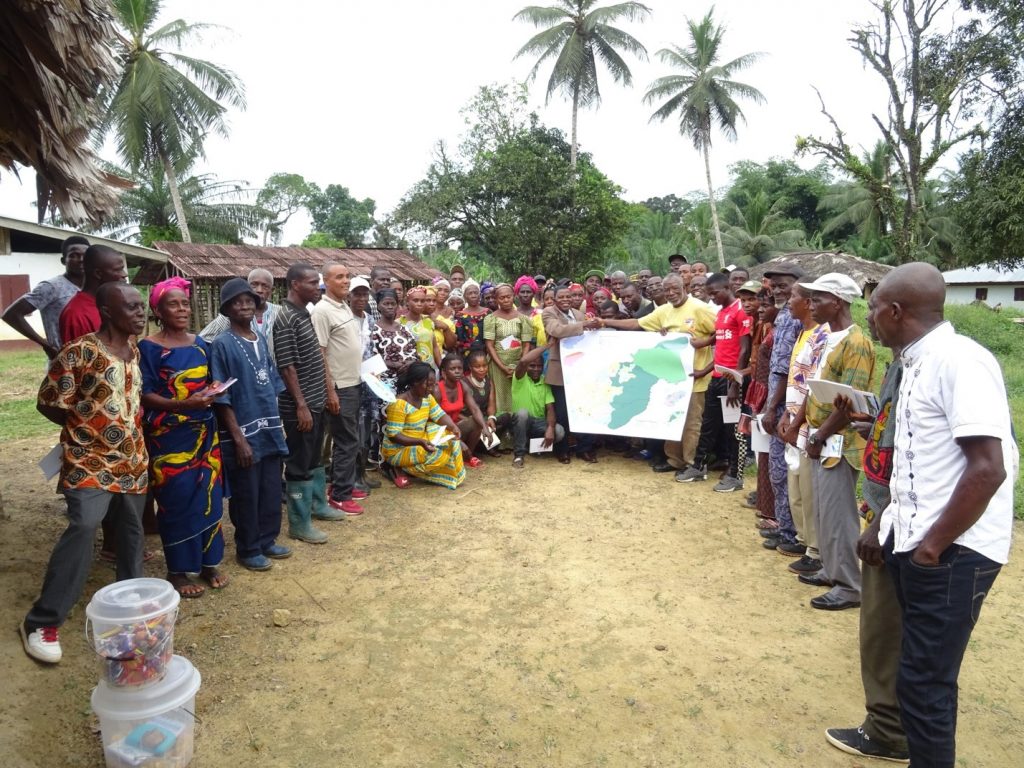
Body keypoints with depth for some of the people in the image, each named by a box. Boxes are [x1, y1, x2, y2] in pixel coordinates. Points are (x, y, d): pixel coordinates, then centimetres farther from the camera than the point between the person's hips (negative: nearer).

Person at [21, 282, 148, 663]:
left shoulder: (134, 350, 7)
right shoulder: (79, 352, -15)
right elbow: (48, 404, -9)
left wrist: (132, 429, 10)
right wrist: (88, 427, -4)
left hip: (132, 457, 7)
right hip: (90, 460, -7)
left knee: (132, 527, 14)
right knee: (83, 526, -18)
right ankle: (42, 621, -5)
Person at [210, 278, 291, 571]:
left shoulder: (261, 339, 8)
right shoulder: (222, 344, -11)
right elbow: (221, 398, -13)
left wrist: (278, 422, 13)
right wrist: (238, 438, -16)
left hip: (269, 429, 6)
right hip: (243, 433, -6)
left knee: (271, 491, 15)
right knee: (246, 495, 6)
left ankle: (267, 540, 31)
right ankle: (248, 550, 21)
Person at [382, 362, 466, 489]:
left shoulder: (427, 397, 1)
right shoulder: (399, 404, -24)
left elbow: (440, 415, 2)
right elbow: (393, 435, -25)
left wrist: (454, 427, -20)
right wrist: (420, 442, -36)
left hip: (418, 443, 8)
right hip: (398, 450, -8)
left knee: (449, 438, -3)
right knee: (440, 454, -23)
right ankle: (400, 467, -5)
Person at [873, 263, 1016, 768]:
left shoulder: (960, 361, -18)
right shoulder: (917, 363, 11)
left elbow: (988, 468, -24)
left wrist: (935, 545, -17)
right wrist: (896, 527, 14)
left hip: (952, 552, -9)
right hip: (913, 540, 9)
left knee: (925, 681, 2)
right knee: (920, 673, 20)